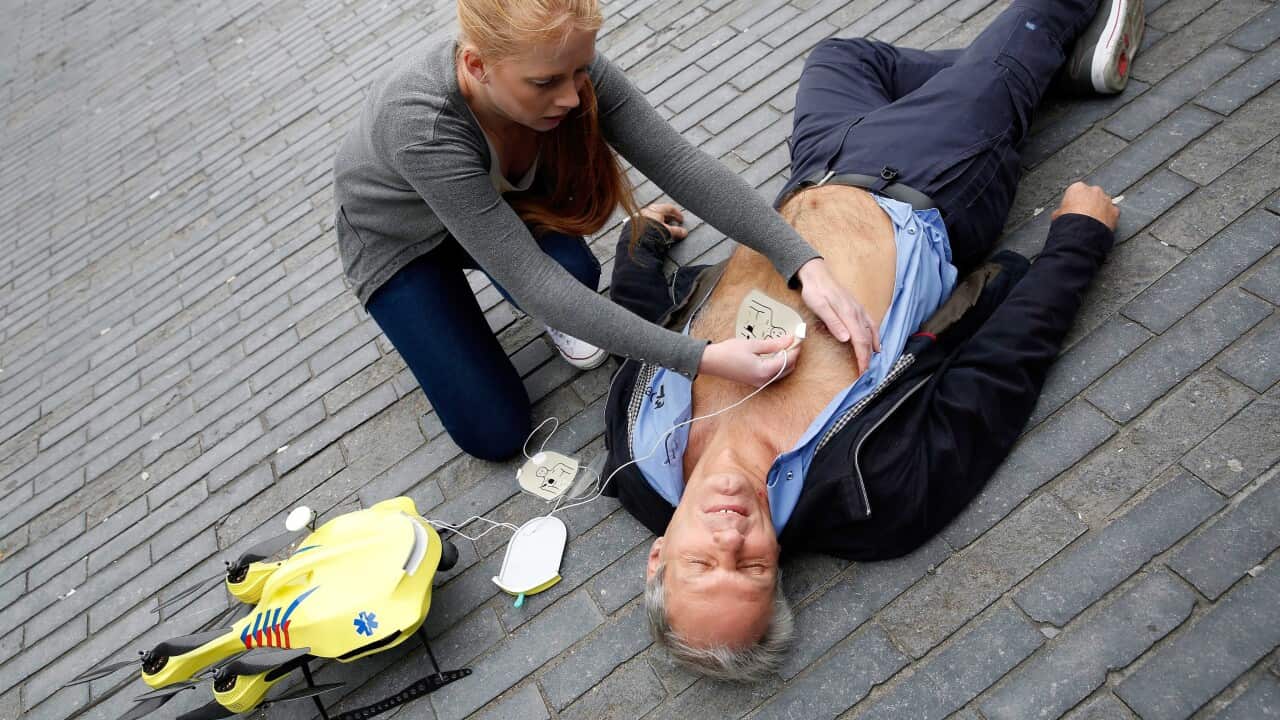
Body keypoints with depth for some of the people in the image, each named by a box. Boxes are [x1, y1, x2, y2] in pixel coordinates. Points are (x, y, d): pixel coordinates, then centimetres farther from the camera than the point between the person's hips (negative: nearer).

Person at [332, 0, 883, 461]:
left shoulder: (567, 69, -29)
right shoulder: (423, 125, -43)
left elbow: (679, 164, -30)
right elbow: (529, 278, -43)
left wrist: (805, 264, -42)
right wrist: (699, 359, -47)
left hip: (501, 202, 4)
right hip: (399, 240, -3)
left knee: (576, 269, -29)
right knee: (495, 433, -6)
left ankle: (557, 316, 8)